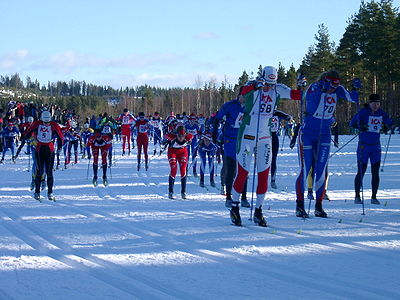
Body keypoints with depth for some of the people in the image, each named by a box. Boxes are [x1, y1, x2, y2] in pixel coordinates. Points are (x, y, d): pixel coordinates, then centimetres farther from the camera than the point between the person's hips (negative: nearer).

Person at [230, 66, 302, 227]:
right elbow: (244, 91, -32)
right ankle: (234, 209, 13)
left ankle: (258, 211, 14)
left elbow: (295, 94, 1)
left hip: (265, 138, 4)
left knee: (264, 174, 3)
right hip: (247, 136, -4)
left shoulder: (277, 90, 2)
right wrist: (257, 85, -51)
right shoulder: (253, 88, -10)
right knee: (242, 173, -2)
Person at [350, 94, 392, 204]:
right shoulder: (363, 112, -8)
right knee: (361, 172, -3)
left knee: (375, 173, 2)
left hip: (376, 146, 4)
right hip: (363, 146, -4)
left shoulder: (381, 113, 5)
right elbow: (352, 123, -9)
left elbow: (389, 123, 17)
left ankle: (374, 197, 10)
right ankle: (357, 196, 6)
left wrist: (386, 127, -6)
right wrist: (360, 127, -28)